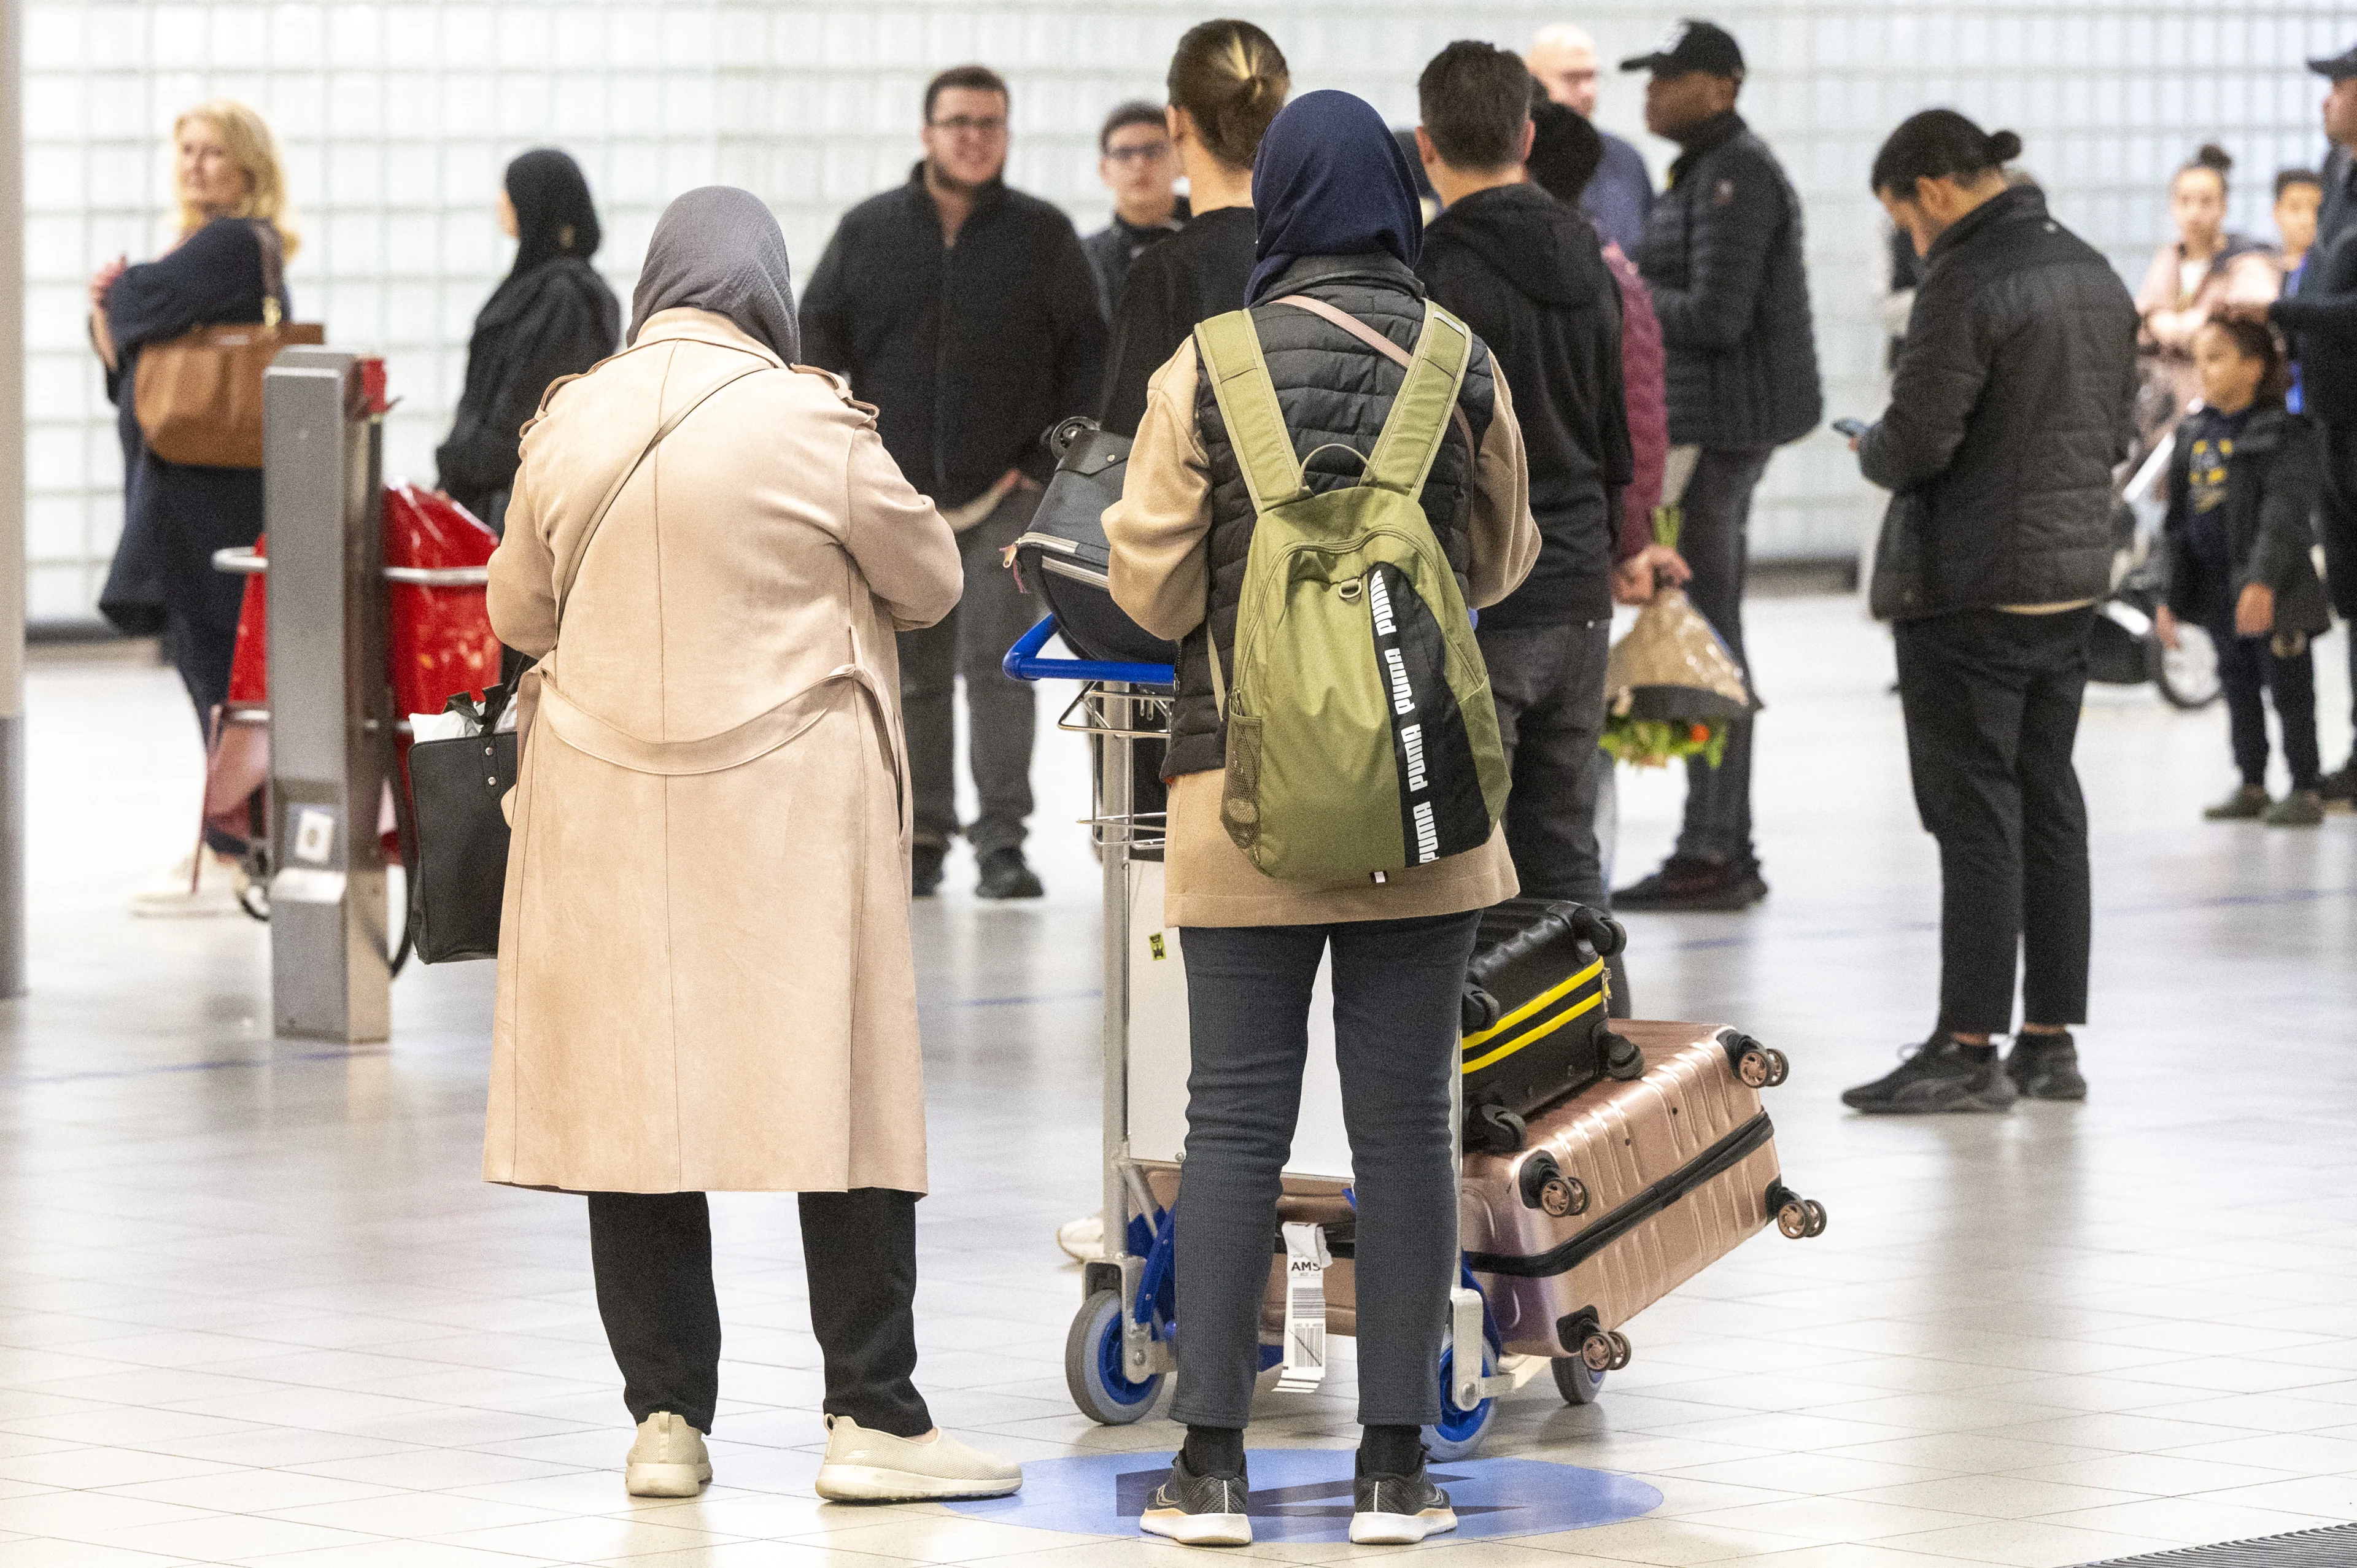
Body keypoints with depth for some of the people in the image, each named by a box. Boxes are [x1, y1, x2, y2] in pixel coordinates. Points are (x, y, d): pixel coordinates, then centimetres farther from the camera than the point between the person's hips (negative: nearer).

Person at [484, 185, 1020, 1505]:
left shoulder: (569, 426, 1)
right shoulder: (811, 425, -9)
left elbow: (519, 613, 14)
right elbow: (931, 581, 4)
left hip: (609, 815, 3)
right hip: (788, 812, -3)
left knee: (631, 1099, 7)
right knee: (842, 1092, 2)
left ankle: (666, 1418, 8)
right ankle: (874, 1418, 2)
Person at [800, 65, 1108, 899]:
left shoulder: (1044, 235, 3)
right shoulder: (867, 232, 7)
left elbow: (1087, 354, 6)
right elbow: (817, 336, 10)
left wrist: (1052, 459, -2)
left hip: (1004, 494, -2)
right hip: (896, 495, 2)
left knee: (996, 660, -11)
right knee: (915, 675, 7)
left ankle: (1002, 839, -10)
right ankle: (922, 837, 15)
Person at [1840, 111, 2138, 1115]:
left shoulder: (1965, 283, -17)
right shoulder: (2095, 274, 10)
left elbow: (1917, 441, -18)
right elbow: (2119, 428, 16)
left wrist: (1870, 451, 2)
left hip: (1970, 588, -8)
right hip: (2072, 578, 8)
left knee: (1976, 814, -4)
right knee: (2049, 805, 12)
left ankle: (1970, 1049, -1)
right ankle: (2051, 1040, 16)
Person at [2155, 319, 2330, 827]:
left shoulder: (2283, 432, -11)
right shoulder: (2194, 433, 11)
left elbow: (2284, 512, -21)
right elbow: (2178, 519, 15)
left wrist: (2263, 580, -32)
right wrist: (2172, 595, 13)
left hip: (2274, 593, -7)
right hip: (2217, 590, 7)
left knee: (2289, 690, -1)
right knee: (2239, 689, 14)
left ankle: (2305, 788, 5)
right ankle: (2252, 785, 24)